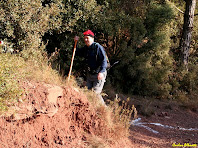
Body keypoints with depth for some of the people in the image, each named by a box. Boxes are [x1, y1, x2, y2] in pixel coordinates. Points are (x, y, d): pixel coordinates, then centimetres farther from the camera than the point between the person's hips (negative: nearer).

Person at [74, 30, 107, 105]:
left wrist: (101, 72, -35)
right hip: (89, 74, 8)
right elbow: (77, 53, 23)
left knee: (96, 93, -10)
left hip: (99, 74, -8)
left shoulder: (98, 47, -16)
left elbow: (104, 60, -22)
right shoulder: (86, 48, 7)